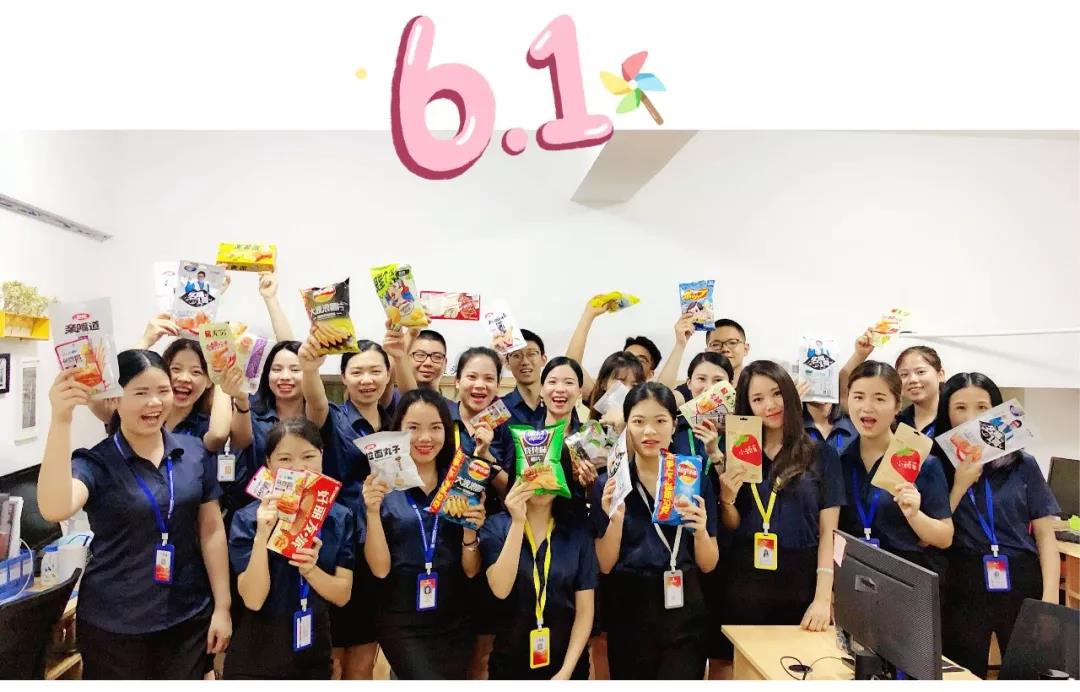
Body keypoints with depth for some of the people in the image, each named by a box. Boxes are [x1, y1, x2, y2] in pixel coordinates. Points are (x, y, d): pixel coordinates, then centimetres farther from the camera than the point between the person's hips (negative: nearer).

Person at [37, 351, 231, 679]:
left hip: (189, 617, 3)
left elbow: (212, 529, 2)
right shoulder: (95, 462, -11)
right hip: (114, 625, -2)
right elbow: (54, 509, -32)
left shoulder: (195, 452, -3)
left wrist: (222, 606, 2)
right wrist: (61, 420, -39)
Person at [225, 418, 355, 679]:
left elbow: (342, 595, -4)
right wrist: (262, 536, -28)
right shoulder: (248, 518, -12)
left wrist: (310, 569, -22)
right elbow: (253, 600, -16)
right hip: (256, 655, -2)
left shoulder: (340, 518, -4)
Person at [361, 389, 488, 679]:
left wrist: (470, 531, -16)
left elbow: (472, 570, 2)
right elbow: (380, 568, -10)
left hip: (455, 621, 3)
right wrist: (373, 512, -23)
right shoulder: (379, 487, -5)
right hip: (402, 624, -3)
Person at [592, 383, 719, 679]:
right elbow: (604, 565, -4)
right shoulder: (608, 484, -5)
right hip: (629, 613, -1)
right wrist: (616, 520, -21)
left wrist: (700, 531, -18)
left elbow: (708, 565, 3)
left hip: (684, 612, 1)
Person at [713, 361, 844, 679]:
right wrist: (727, 499, -13)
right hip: (745, 584, 1)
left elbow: (828, 531, -3)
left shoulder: (822, 455, 0)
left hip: (801, 584, -1)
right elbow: (733, 528, 7)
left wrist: (823, 597, -12)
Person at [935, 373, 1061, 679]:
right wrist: (960, 485, -11)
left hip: (1020, 584, 1)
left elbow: (1045, 534, 2)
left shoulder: (1023, 464, 2)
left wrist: (1050, 597, -8)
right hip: (962, 588, -1)